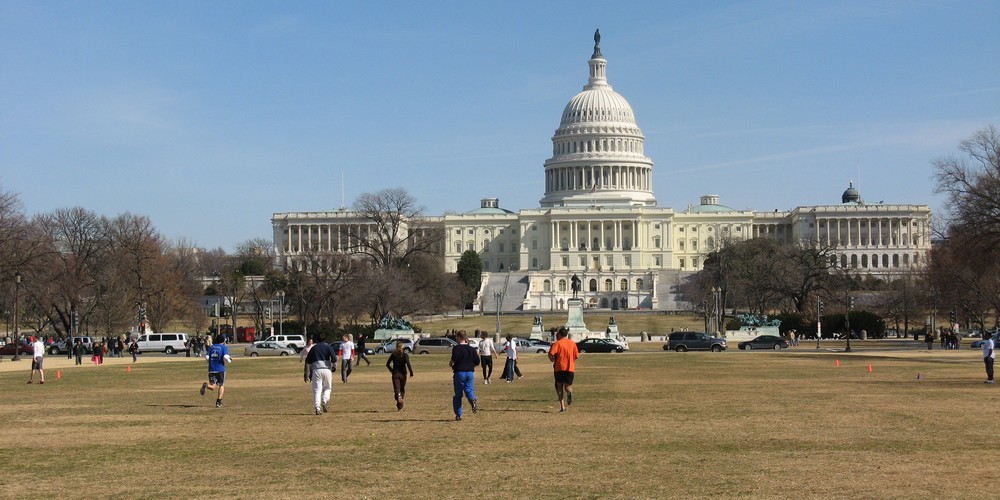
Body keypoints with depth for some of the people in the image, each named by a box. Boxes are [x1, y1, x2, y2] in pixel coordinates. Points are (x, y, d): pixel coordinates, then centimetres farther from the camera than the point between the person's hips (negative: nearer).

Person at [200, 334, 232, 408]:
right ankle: (219, 402, 5)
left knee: (213, 387, 6)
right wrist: (229, 360, 4)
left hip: (211, 369, 3)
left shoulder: (211, 347, 13)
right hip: (220, 369, -3)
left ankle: (206, 385, -28)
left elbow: (207, 357, 3)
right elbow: (225, 357, -16)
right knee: (222, 385, 13)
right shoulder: (224, 347, 0)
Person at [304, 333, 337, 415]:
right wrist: (334, 366, 9)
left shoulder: (313, 348, 15)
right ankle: (324, 402, -8)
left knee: (317, 389, 1)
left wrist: (306, 374, 17)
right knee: (327, 388, 15)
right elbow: (334, 358, -8)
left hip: (316, 369, 1)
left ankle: (317, 408, -10)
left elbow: (308, 362, 14)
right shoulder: (328, 347, 7)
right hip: (326, 369, -1)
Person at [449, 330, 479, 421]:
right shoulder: (472, 349, 8)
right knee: (469, 390, 6)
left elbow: (455, 359, -23)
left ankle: (458, 414, 10)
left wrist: (451, 363, -3)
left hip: (459, 373, -3)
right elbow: (477, 362, 6)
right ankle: (473, 400, -31)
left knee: (458, 394, 8)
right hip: (470, 373, 3)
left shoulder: (456, 348, -6)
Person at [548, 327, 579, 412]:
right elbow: (576, 356, 11)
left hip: (559, 368, -2)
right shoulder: (572, 343, 9)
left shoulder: (557, 343, -3)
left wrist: (552, 359, 5)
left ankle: (562, 406, 2)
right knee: (568, 386, 8)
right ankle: (569, 392, -30)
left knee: (559, 386, 10)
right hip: (570, 368, 2)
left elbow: (550, 354, -16)